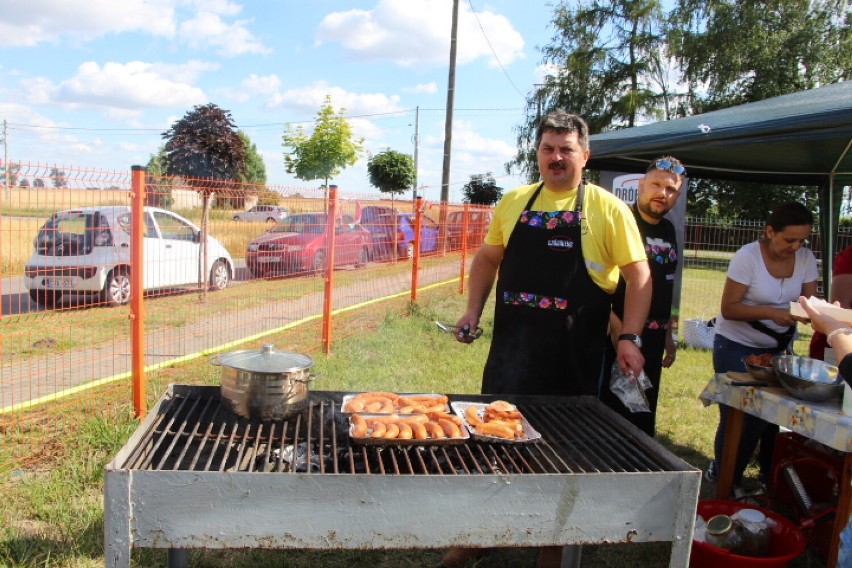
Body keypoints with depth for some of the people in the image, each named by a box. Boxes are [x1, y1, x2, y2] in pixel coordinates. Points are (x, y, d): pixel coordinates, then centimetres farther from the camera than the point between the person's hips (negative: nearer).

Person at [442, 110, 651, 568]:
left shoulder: (607, 209, -3)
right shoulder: (514, 202, 8)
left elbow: (638, 276, -2)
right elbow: (487, 259, 17)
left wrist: (629, 337, -12)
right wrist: (473, 310, 4)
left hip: (574, 357, -3)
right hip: (510, 347, 3)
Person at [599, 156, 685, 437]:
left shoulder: (668, 229, 12)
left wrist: (668, 334, 20)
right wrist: (616, 328, -23)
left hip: (652, 340, 7)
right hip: (618, 337, -7)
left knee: (643, 419, 16)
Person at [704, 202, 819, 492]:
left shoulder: (806, 259, -4)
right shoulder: (747, 257, -18)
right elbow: (728, 308, -18)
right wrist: (771, 312, -31)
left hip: (778, 347, 4)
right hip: (737, 346, -4)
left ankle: (772, 477, 20)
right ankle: (722, 478, 18)